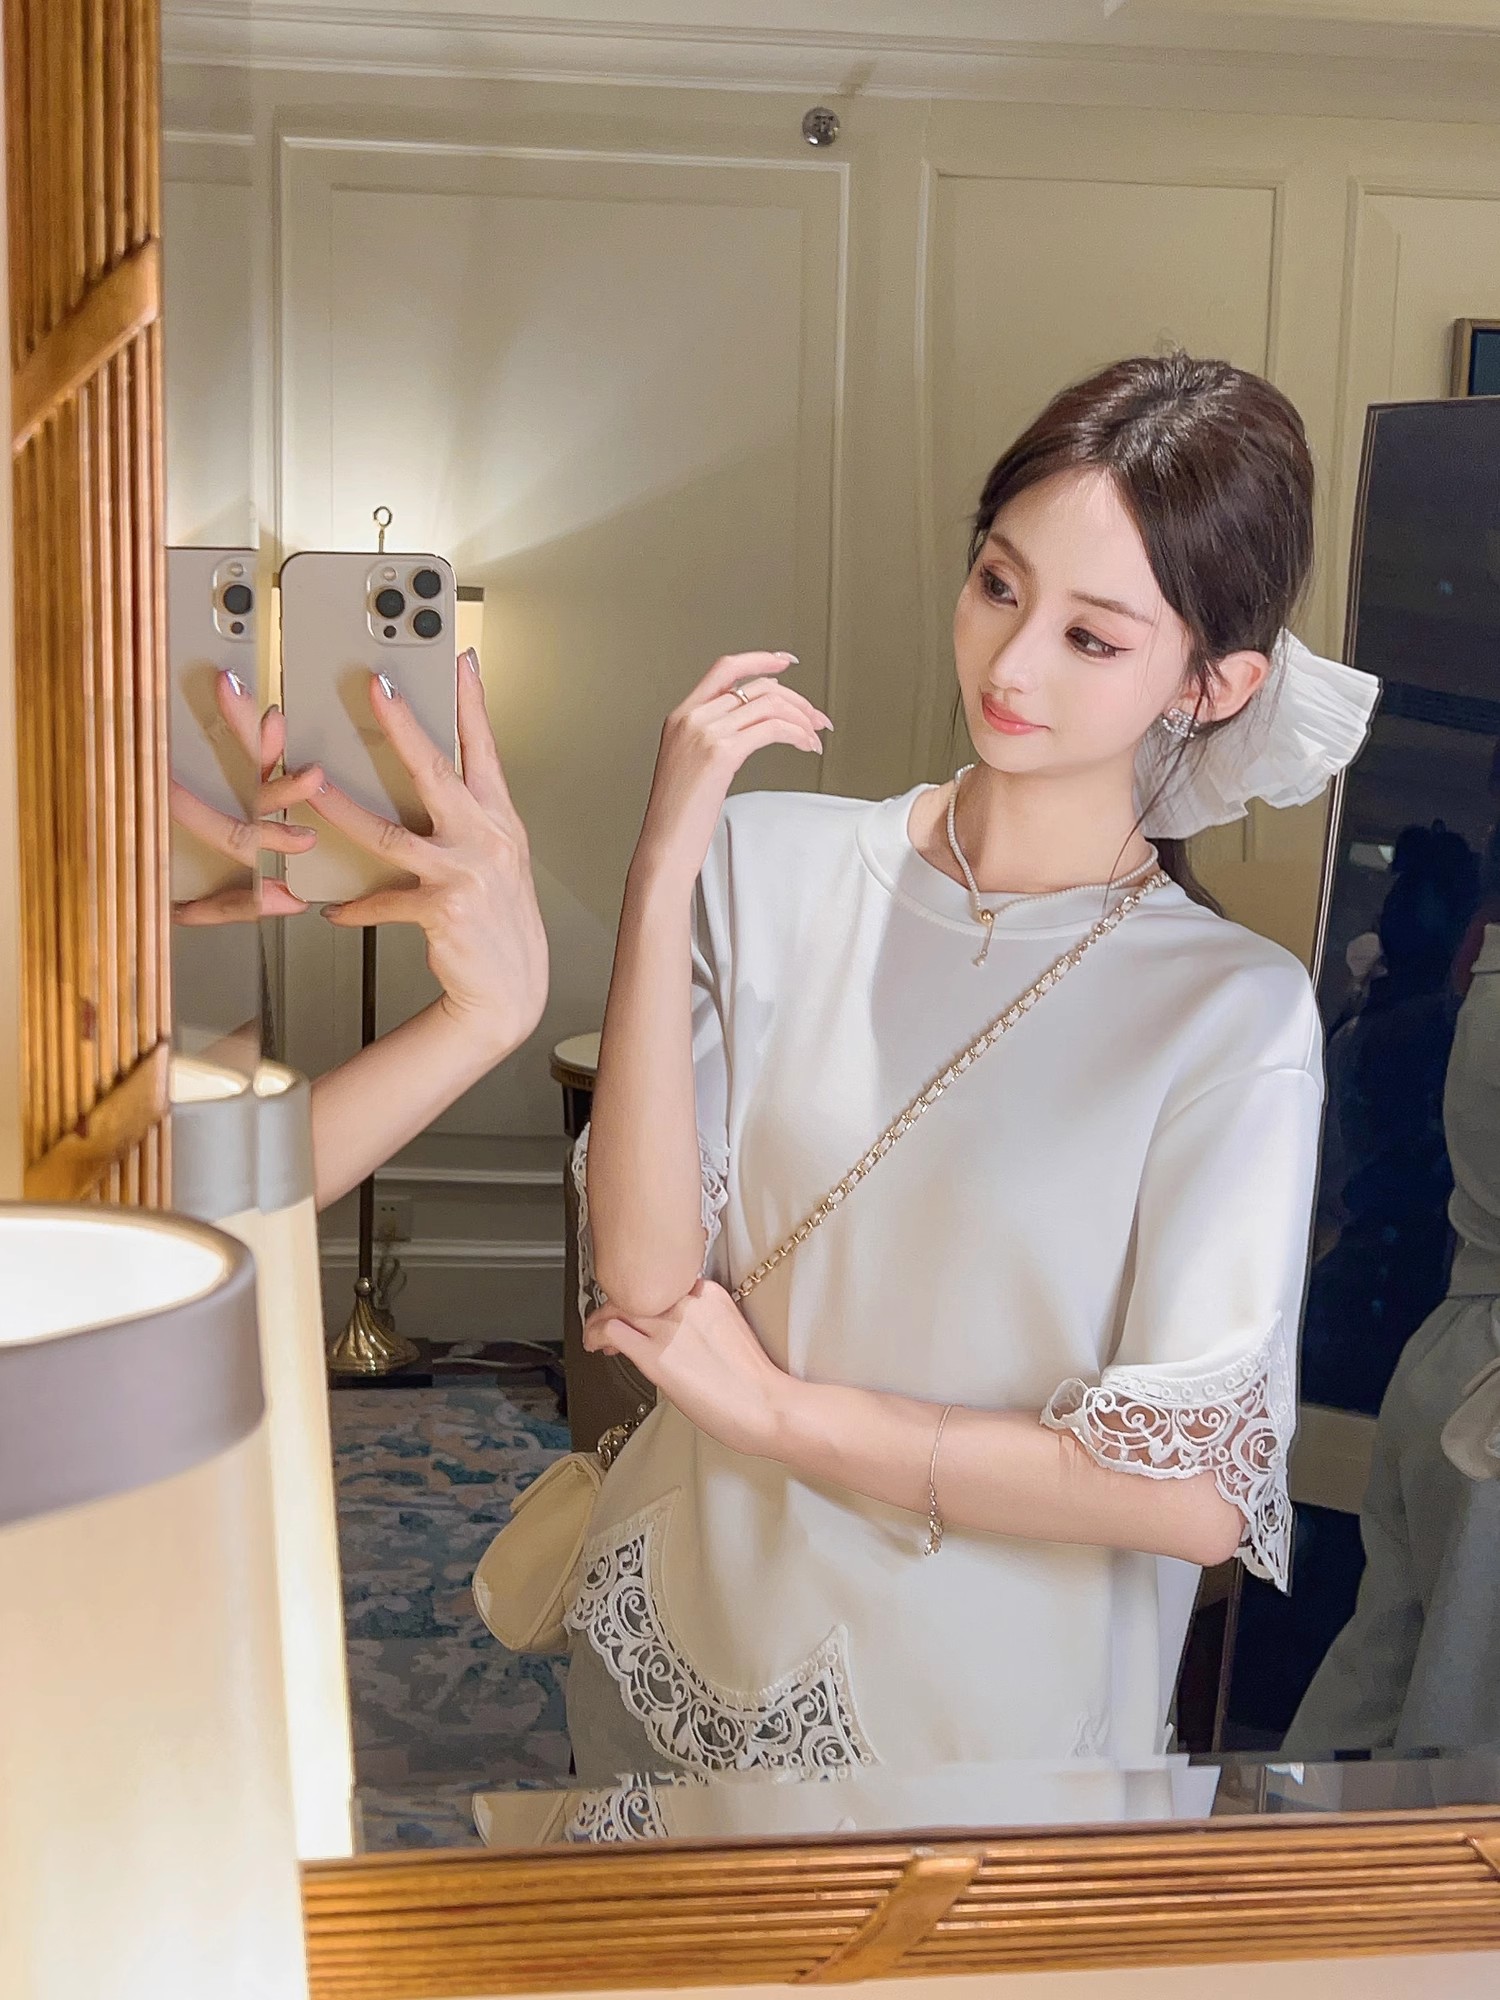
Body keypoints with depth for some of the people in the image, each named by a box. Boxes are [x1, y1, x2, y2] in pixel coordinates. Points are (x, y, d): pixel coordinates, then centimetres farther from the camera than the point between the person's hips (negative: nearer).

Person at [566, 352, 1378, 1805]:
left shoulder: (1236, 1015, -16)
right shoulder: (771, 867, -12)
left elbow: (1194, 1493, -20)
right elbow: (642, 1274, -18)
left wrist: (775, 1408, -16)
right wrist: (663, 863, -24)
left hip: (981, 1710, -2)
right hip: (678, 1644, 3)